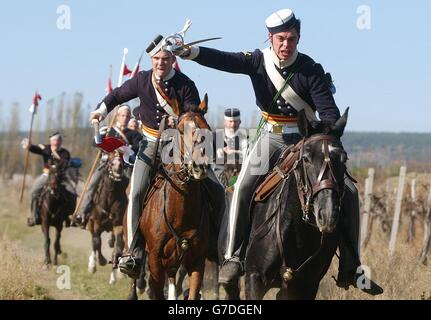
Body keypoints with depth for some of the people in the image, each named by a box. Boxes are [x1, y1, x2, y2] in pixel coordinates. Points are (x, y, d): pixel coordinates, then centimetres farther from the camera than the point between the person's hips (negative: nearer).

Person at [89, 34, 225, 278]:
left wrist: (178, 121, -36)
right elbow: (119, 95, 16)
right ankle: (135, 253, -15)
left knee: (216, 191, -8)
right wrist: (103, 109, 0)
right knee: (138, 193, -19)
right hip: (152, 144, 0)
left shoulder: (185, 85, -10)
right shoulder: (142, 81, -2)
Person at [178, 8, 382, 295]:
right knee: (244, 187, -22)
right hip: (273, 138, 0)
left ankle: (350, 268, 0)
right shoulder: (259, 61, -6)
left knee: (348, 191, -10)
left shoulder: (311, 70, -11)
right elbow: (223, 60, -20)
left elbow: (329, 112, -16)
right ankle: (234, 257, -10)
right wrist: (190, 52, -38)